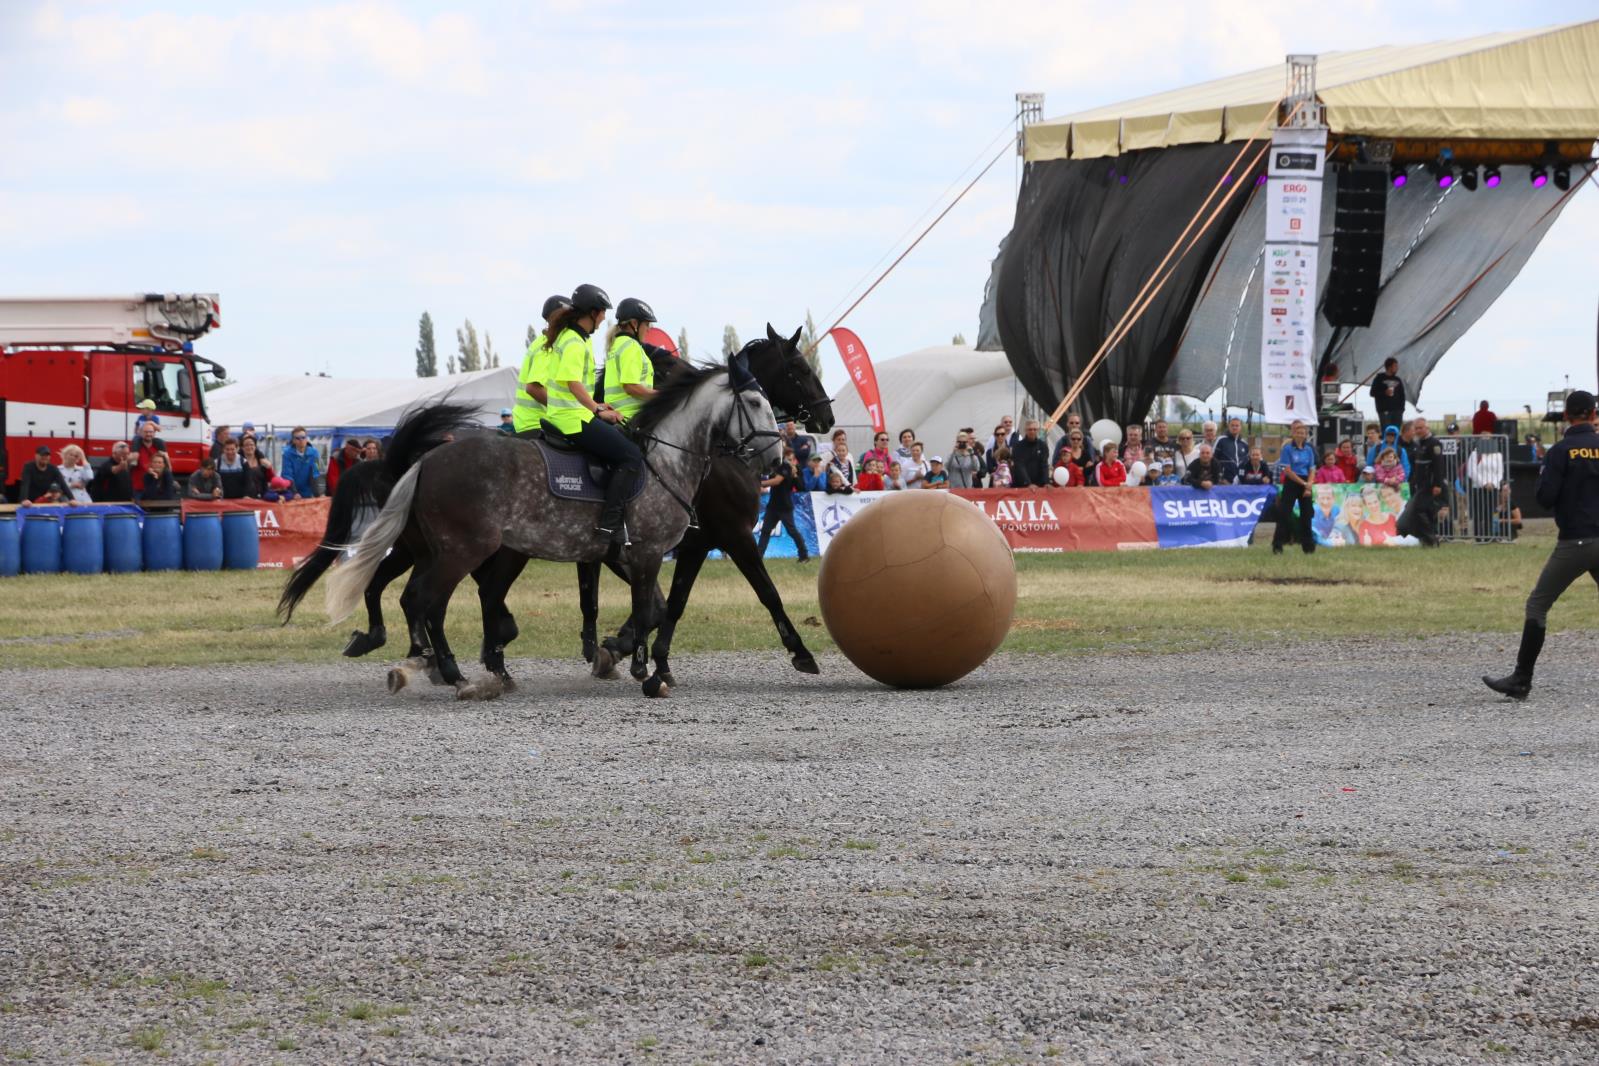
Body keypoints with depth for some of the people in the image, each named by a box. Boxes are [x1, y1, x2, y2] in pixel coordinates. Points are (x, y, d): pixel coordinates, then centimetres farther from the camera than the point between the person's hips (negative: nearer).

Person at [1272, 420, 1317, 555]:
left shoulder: (1309, 450, 7)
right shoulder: (1288, 449, -6)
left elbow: (1311, 470, 8)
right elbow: (1288, 471, -10)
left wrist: (1309, 486, -8)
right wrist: (1303, 483, -13)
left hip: (1305, 484, 4)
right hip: (1291, 483, -4)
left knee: (1306, 515, 6)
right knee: (1284, 514, -8)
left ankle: (1308, 546, 13)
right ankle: (1277, 546, -7)